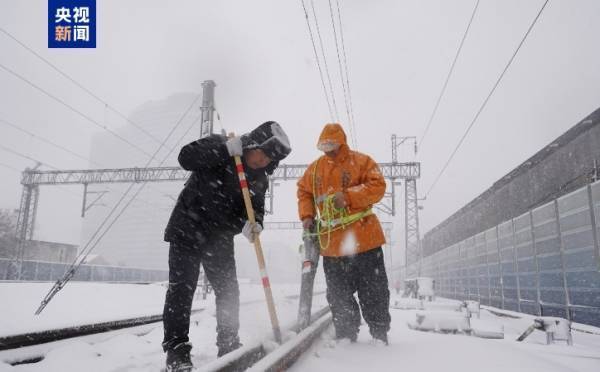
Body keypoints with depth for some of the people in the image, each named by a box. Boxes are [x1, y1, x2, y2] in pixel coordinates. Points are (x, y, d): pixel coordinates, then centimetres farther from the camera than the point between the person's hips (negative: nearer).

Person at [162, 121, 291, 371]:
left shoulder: (259, 179, 2)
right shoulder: (218, 144, -10)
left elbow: (255, 208, -4)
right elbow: (186, 158, -24)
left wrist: (251, 224, -28)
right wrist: (227, 150, -30)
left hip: (220, 238, 5)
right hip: (188, 229, -4)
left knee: (228, 290, 5)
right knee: (182, 287, -5)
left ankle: (229, 346, 19)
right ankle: (176, 348, 4)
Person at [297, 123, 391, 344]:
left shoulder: (361, 161, -2)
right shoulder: (315, 168, 10)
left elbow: (378, 186, -12)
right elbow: (303, 192, 19)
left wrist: (348, 196, -22)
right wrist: (307, 216, 3)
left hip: (363, 238, -4)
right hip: (331, 243, 4)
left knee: (373, 291, 5)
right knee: (338, 295, 11)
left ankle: (380, 334, 21)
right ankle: (345, 336, 25)